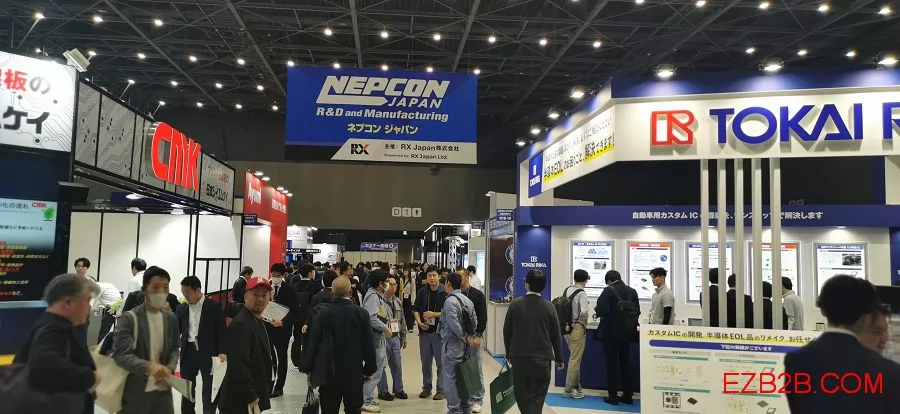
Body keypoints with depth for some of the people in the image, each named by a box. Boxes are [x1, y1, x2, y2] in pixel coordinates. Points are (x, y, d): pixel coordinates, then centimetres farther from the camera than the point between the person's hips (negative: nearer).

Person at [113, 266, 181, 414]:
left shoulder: (171, 318, 7)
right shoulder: (129, 319, -10)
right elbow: (121, 355, -18)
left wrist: (169, 369, -9)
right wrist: (149, 366, -35)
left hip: (163, 390, 5)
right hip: (135, 392, -4)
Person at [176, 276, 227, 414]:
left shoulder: (214, 307, -6)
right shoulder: (181, 308, 7)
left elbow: (221, 331, -7)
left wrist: (222, 352, -15)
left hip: (208, 353, -4)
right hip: (188, 352, 4)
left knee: (209, 390, 6)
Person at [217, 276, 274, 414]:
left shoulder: (259, 322, 12)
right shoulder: (240, 324, -19)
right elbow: (239, 364, -26)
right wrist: (251, 397, -22)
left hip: (254, 399, 10)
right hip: (240, 402, -10)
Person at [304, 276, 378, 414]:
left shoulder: (323, 314, -11)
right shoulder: (361, 313, -9)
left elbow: (313, 343, -6)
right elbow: (368, 345, -4)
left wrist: (308, 368, 6)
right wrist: (369, 370, 7)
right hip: (354, 373, 1)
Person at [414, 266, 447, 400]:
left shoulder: (444, 292, -6)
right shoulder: (422, 292, 5)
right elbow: (416, 310, 10)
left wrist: (435, 314, -16)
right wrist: (419, 322, -6)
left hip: (439, 332, -4)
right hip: (424, 331, 4)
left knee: (441, 362, 3)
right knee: (425, 361, 12)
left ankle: (441, 389, 13)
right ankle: (426, 388, 25)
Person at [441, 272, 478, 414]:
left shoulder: (450, 301, -15)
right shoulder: (467, 300, 10)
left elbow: (454, 324, -22)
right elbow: (474, 321, 8)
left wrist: (464, 337, -11)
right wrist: (469, 337, 7)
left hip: (452, 344, -8)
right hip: (466, 344, 8)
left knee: (451, 378, -1)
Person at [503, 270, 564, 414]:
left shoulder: (515, 304, -5)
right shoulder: (548, 307, -6)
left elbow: (506, 331, 1)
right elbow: (556, 335, 0)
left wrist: (508, 353, 15)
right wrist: (559, 359, 11)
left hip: (518, 356, 1)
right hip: (541, 358, -1)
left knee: (521, 393, 16)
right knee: (536, 396, 4)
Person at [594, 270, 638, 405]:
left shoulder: (608, 291, -14)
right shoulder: (632, 291, 2)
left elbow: (602, 311, -22)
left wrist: (596, 309, -1)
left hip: (611, 333, -5)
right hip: (626, 333, 5)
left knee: (612, 364, 3)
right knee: (625, 363, 15)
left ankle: (613, 396, 6)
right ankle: (628, 395, 18)